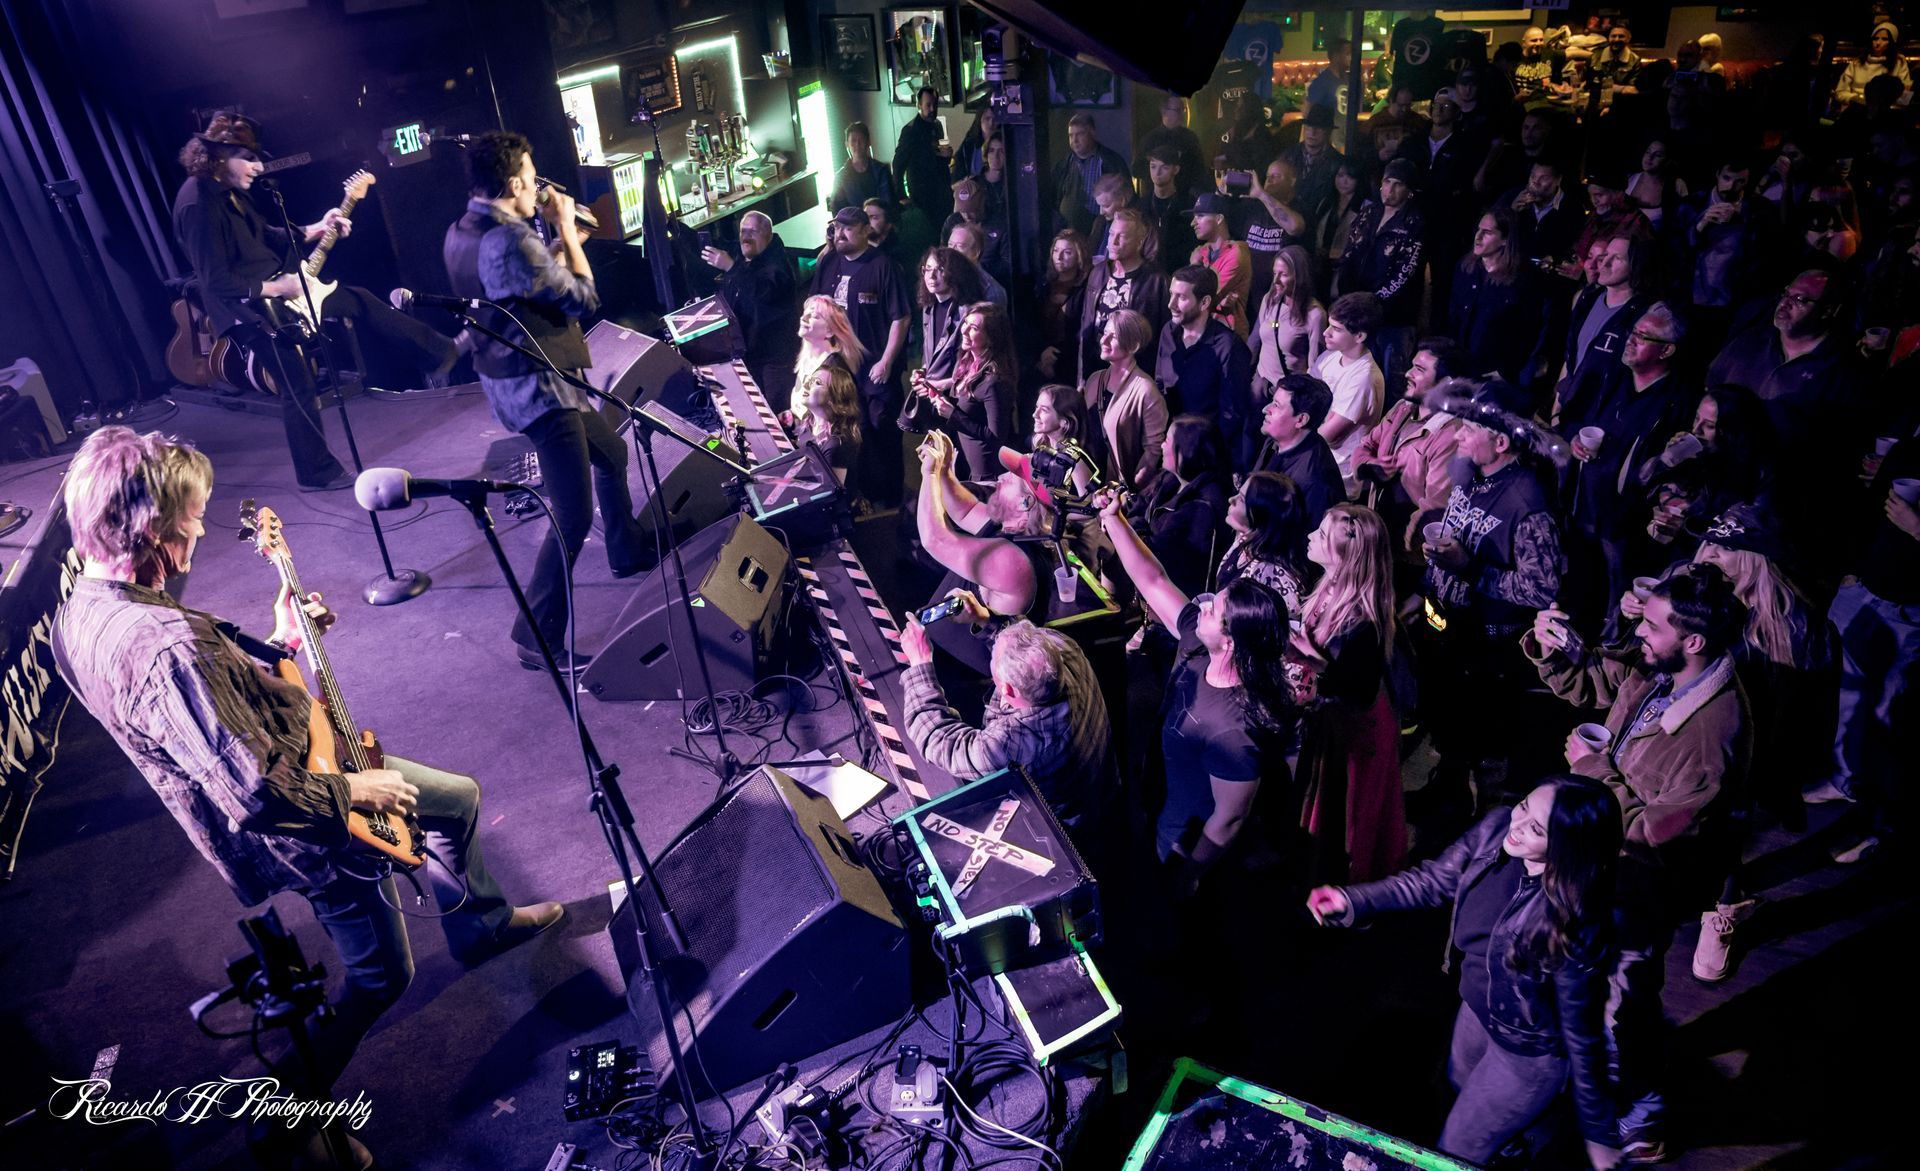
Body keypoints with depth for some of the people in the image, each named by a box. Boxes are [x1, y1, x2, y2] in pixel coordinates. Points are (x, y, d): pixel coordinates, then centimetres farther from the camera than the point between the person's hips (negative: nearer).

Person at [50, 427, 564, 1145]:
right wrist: (355, 791, -20)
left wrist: (282, 643, 5)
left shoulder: (82, 603, -5)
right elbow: (258, 796, -36)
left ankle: (482, 924, 45)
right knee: (380, 978, 13)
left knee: (460, 796, 24)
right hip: (304, 828, -9)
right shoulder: (161, 649, -38)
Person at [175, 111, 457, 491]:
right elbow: (217, 282, -26)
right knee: (298, 387, 0)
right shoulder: (198, 204, -24)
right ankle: (318, 474, 14)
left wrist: (315, 230, 7)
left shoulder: (229, 190, 4)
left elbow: (265, 235, 17)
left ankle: (440, 353, 23)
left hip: (275, 289, 9)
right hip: (250, 308, -9)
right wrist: (275, 288, -22)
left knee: (359, 300, 13)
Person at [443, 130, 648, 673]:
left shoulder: (461, 233, 7)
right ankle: (538, 639, -2)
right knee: (573, 517, -8)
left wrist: (560, 242, 15)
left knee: (610, 451, 29)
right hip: (539, 388, -11)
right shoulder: (511, 240, -24)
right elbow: (583, 299, -15)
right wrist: (566, 227, -6)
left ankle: (629, 549, 48)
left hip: (512, 377, 11)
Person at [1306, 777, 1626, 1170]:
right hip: (1476, 1007, 6)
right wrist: (1351, 901, -18)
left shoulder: (1575, 924, -38)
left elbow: (1580, 1032, -24)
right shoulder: (1495, 829, -24)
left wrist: (1598, 1131, -10)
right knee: (1460, 1082, 36)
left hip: (1527, 1056, -6)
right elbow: (1433, 880, -8)